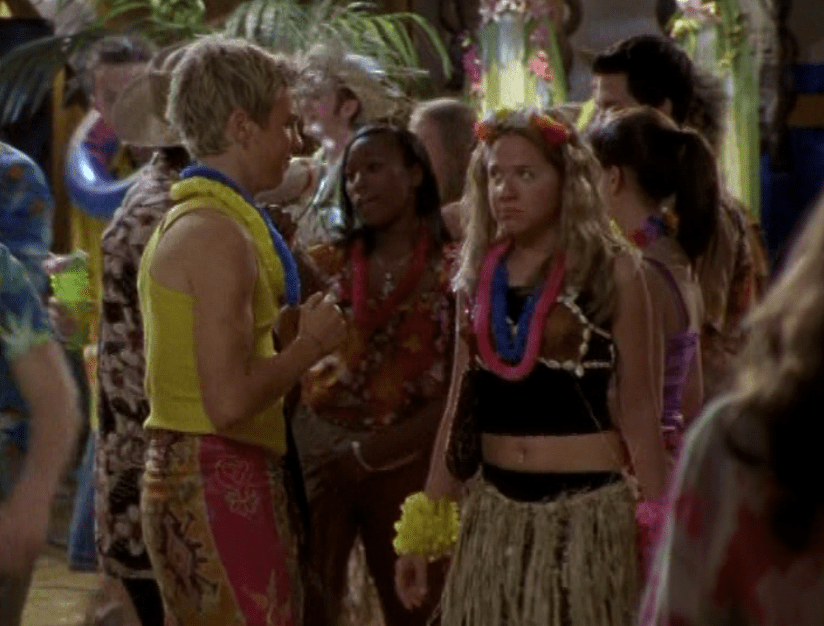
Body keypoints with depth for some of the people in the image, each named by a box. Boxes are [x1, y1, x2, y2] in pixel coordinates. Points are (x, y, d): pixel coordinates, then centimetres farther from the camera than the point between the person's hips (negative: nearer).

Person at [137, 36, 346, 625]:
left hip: (181, 477, 10)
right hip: (221, 486, -10)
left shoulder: (182, 222, 16)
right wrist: (312, 343, -8)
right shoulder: (221, 234, -15)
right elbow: (229, 401, -23)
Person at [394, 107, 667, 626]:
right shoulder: (479, 276, 9)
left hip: (586, 512, -4)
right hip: (495, 510, 4)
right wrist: (425, 526, 12)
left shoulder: (611, 272, -4)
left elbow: (639, 413, -3)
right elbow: (461, 408, 14)